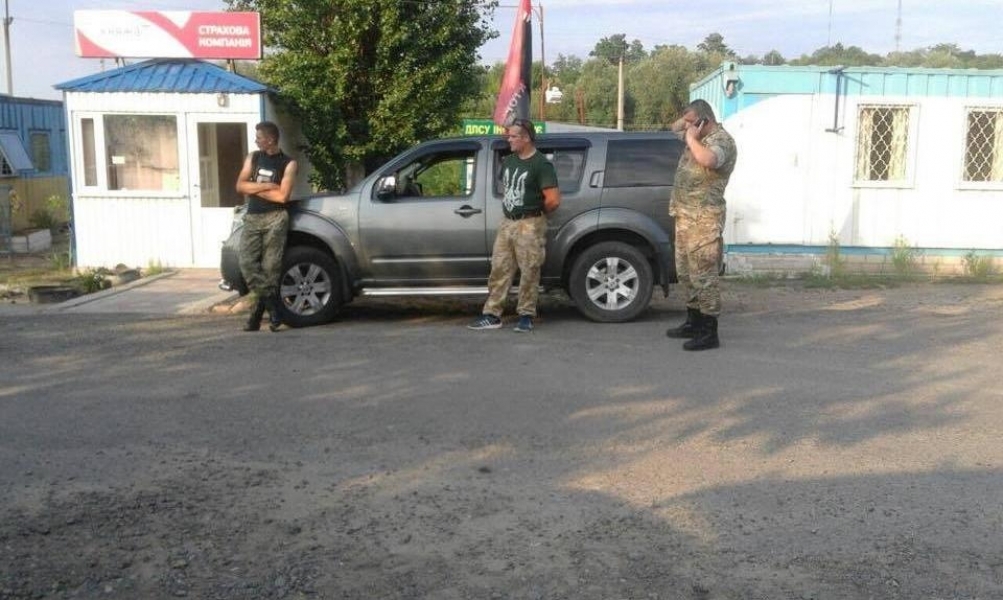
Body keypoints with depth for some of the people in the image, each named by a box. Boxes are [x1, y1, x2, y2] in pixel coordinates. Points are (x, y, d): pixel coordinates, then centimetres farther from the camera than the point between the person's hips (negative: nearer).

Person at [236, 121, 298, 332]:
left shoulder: (288, 164, 1)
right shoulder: (253, 158, 15)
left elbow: (282, 196, -9)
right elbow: (240, 186, 5)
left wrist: (255, 189, -1)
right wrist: (265, 186, -7)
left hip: (275, 218, -4)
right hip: (252, 218, 4)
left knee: (270, 266, -8)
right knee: (248, 263, -10)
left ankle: (260, 308, 2)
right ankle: (272, 304, -4)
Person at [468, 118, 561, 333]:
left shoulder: (541, 164, -11)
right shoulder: (508, 161, 13)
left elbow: (553, 200, -17)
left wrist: (535, 212, -1)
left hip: (529, 226, -7)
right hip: (507, 223, 8)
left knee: (529, 273, 0)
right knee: (499, 269, 6)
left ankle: (526, 316, 10)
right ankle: (492, 315, 11)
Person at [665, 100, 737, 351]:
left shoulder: (722, 140, -12)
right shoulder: (698, 136, 15)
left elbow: (707, 160, -35)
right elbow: (674, 128, 34)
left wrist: (692, 138, -18)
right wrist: (686, 120, 12)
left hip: (703, 218, -10)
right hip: (684, 215, 10)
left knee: (703, 275, -9)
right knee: (685, 273, 16)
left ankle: (709, 333, -5)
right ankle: (694, 322, 28)